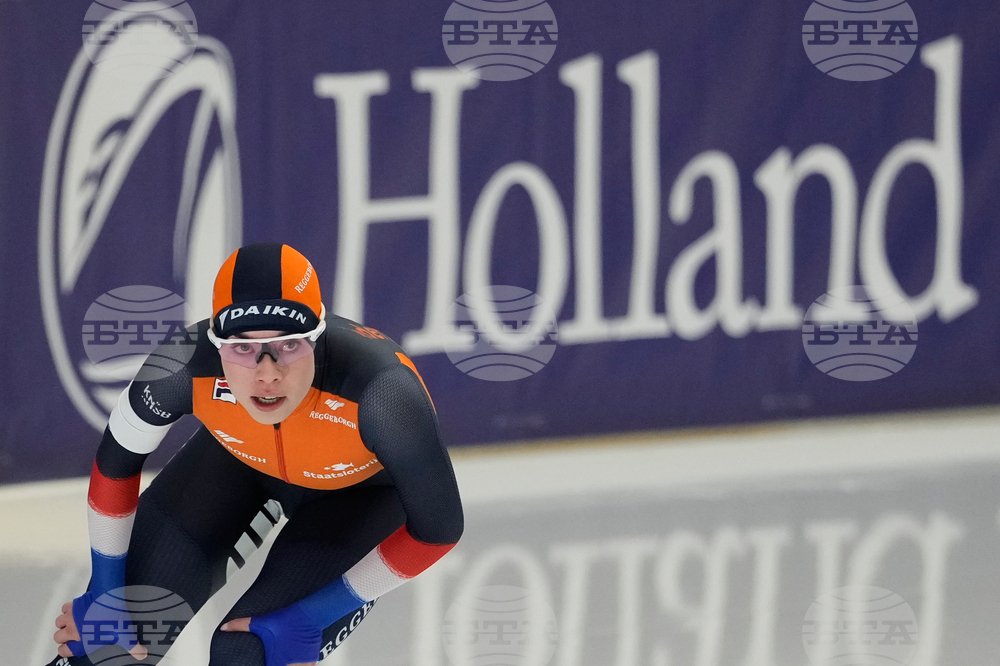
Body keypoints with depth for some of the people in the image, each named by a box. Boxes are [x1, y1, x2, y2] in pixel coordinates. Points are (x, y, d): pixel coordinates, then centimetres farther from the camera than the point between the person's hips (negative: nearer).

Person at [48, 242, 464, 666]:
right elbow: (116, 461, -14)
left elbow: (438, 528, -27)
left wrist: (307, 622, -23)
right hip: (240, 457, 2)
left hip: (362, 488, -2)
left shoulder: (381, 390, -44)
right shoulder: (186, 365, -36)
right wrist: (104, 595, -7)